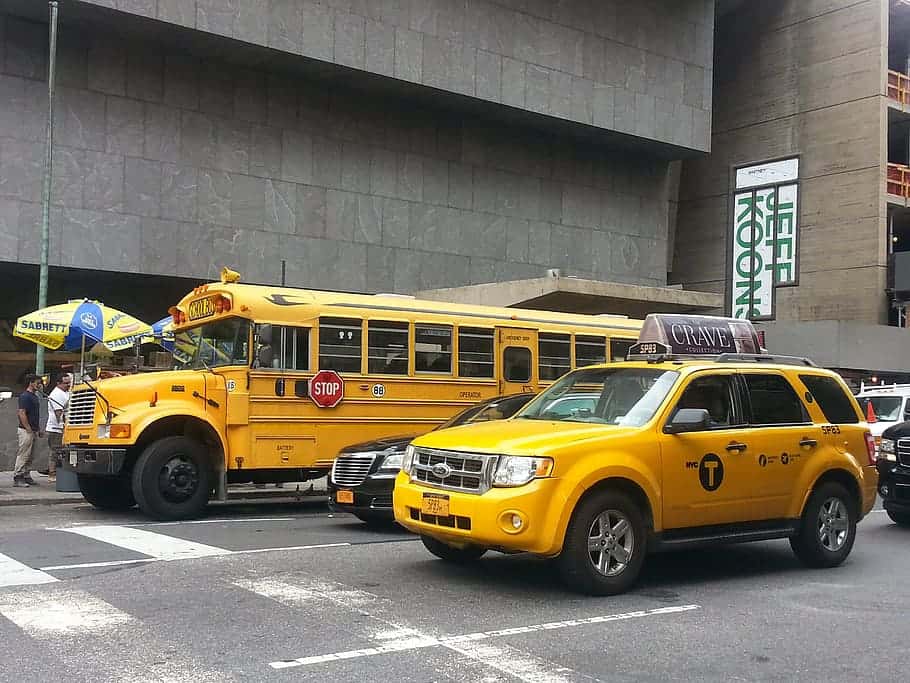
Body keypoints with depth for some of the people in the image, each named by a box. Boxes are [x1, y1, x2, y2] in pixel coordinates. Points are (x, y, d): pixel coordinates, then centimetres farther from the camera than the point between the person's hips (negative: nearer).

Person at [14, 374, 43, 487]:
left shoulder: (34, 396, 16)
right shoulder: (25, 396, -13)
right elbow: (22, 414, -19)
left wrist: (37, 429, 18)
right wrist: (29, 429, -19)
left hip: (32, 430, 10)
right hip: (25, 430, -10)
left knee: (30, 456, 12)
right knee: (23, 455, -8)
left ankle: (26, 477, 17)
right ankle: (17, 478, -5)